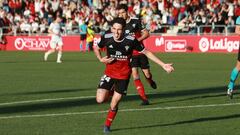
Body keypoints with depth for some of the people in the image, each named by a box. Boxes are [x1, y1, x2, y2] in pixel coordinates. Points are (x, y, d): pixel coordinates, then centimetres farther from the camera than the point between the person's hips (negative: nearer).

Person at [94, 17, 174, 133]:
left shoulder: (131, 41, -17)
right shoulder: (106, 38, -12)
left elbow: (146, 53, -5)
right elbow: (96, 48, 10)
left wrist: (163, 65, -6)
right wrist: (101, 59, -11)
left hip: (123, 75, -1)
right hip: (109, 73, 1)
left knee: (114, 104, -1)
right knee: (100, 100, -14)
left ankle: (107, 125, 25)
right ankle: (110, 91, 22)